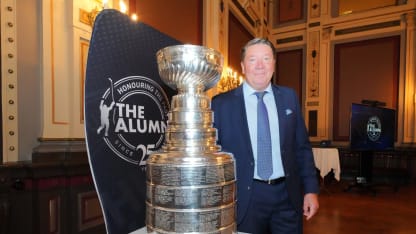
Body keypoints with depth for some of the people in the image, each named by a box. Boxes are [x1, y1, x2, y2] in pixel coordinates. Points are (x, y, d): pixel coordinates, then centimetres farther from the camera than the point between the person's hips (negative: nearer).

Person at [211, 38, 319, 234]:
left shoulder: (289, 97, 4)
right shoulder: (222, 103, -6)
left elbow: (302, 147, 7)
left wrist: (311, 189, 3)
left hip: (288, 196, 3)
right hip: (245, 198, -2)